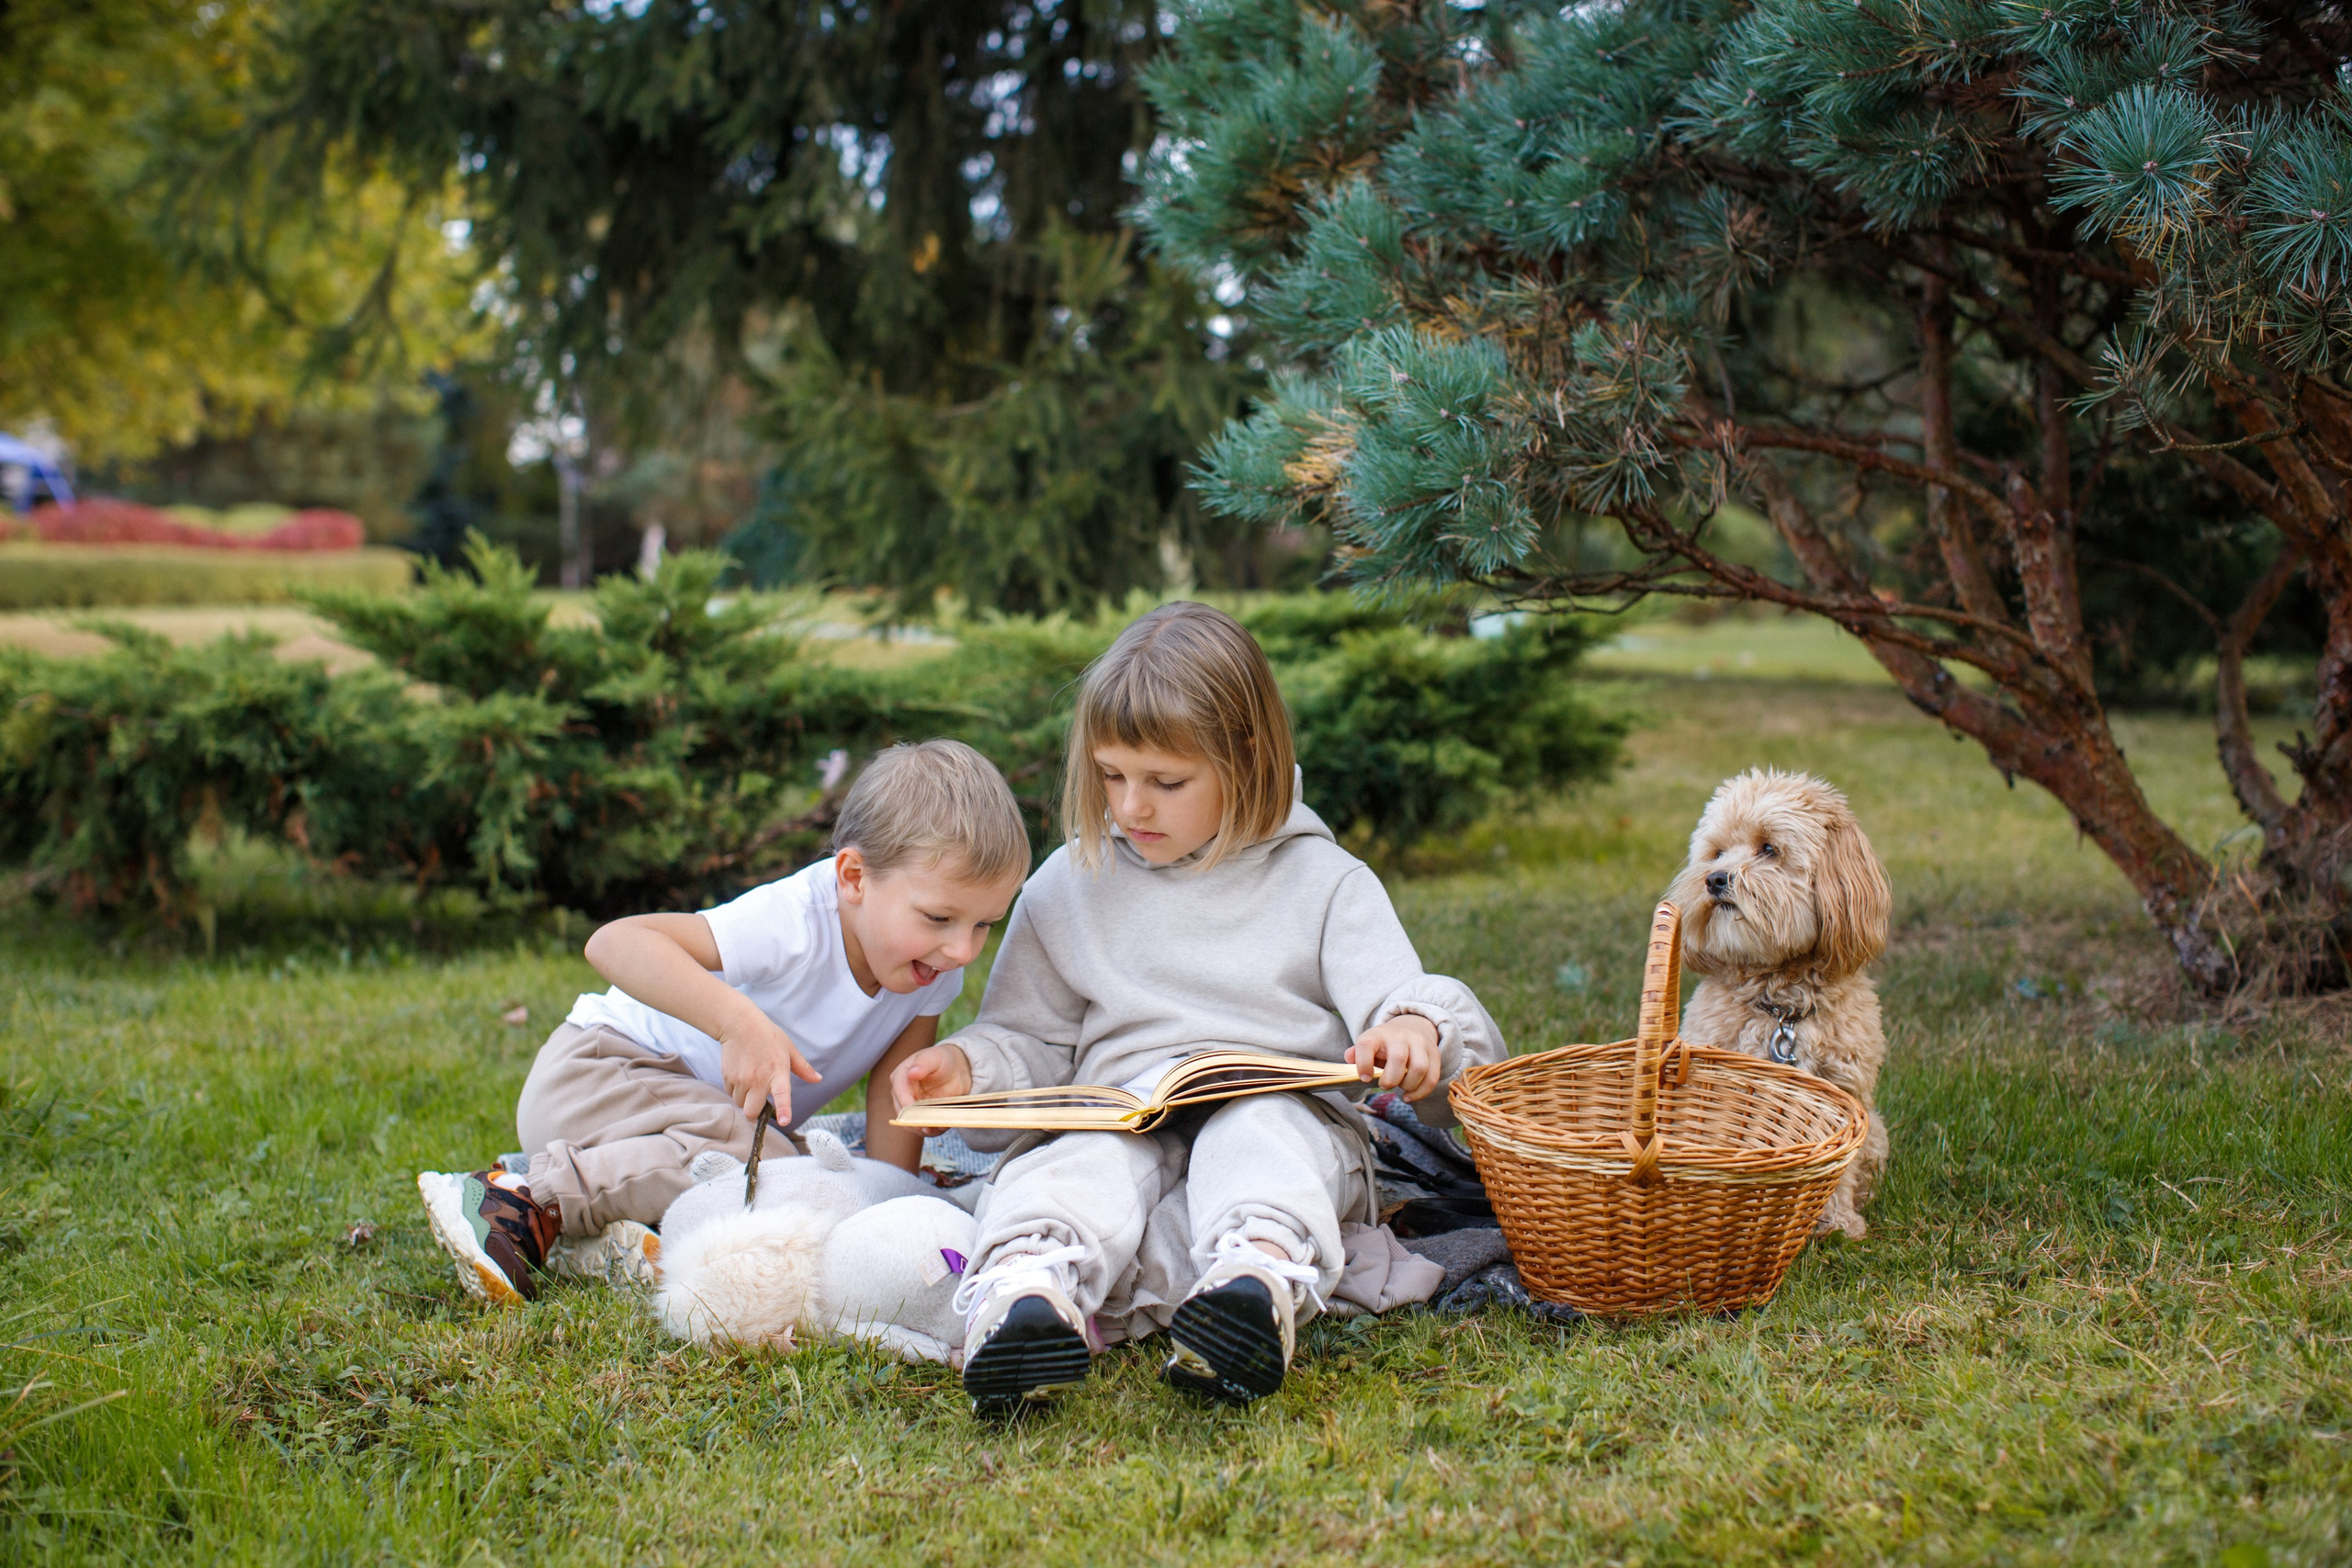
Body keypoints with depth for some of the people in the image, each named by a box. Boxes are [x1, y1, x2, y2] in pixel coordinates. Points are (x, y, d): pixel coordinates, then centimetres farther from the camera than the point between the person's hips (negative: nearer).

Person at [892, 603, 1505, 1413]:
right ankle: (1029, 1279, -62)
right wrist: (965, 1066, 0)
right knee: (1073, 1161, -33)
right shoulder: (1070, 884, 19)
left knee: (1256, 1131, -36)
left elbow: (1403, 1004, 1)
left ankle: (1260, 1269, -65)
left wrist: (1415, 1031, -24)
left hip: (1281, 1113, -1)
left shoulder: (1323, 882, 12)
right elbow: (1030, 1040, 22)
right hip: (1120, 1124, 2)